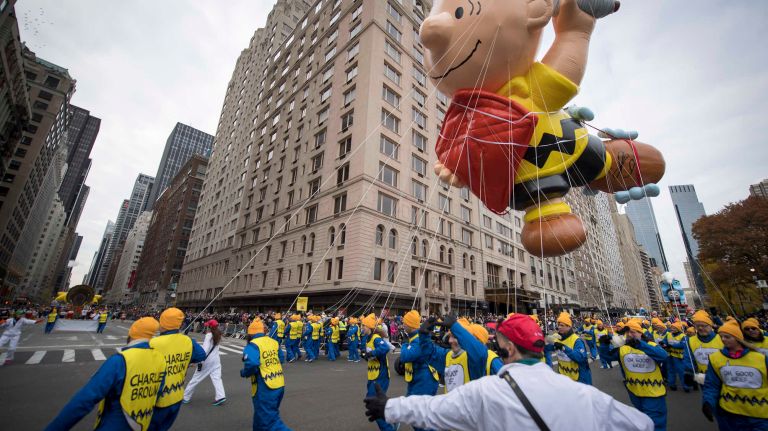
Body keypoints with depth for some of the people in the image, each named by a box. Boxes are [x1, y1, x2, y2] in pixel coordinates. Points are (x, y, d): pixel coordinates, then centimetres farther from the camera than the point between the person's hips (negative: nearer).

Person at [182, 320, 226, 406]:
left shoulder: (208, 335, -14)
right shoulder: (217, 335, 4)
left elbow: (205, 349, -19)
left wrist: (200, 361, -17)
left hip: (207, 360, -6)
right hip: (216, 360, 6)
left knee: (196, 379, 10)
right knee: (216, 378, 3)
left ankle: (185, 397, 24)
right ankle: (220, 396, -8)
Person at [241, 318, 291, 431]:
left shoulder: (252, 345, -13)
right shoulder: (274, 342, 8)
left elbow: (252, 364, -27)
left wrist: (244, 373, -7)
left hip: (265, 388, -7)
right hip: (280, 385, 8)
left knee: (270, 421, 0)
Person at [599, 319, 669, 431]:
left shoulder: (652, 345, -13)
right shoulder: (622, 348, -6)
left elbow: (663, 356, -34)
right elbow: (606, 355, -10)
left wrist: (641, 345, -45)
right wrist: (604, 344, -29)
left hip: (653, 393, -3)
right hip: (634, 392, 3)